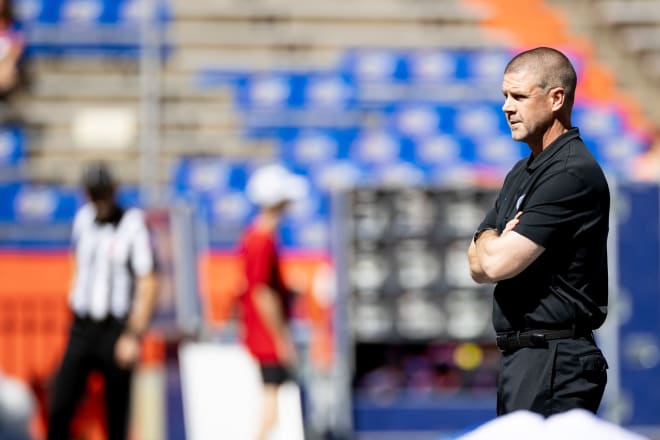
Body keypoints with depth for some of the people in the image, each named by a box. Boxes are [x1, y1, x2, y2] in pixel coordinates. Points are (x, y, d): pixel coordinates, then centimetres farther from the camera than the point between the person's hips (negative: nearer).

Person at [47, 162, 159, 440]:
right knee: (59, 409, -5)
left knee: (116, 417, 0)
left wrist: (133, 336, -16)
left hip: (116, 330, -5)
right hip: (81, 328, 5)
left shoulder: (133, 224, -8)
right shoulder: (83, 218, 9)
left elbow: (147, 284, -11)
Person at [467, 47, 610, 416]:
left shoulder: (573, 173, -15)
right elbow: (479, 267, 15)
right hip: (521, 356, 10)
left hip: (554, 361, -10)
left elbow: (496, 263, -19)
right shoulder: (523, 173, 17)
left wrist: (488, 240, 4)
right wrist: (498, 243, -7)